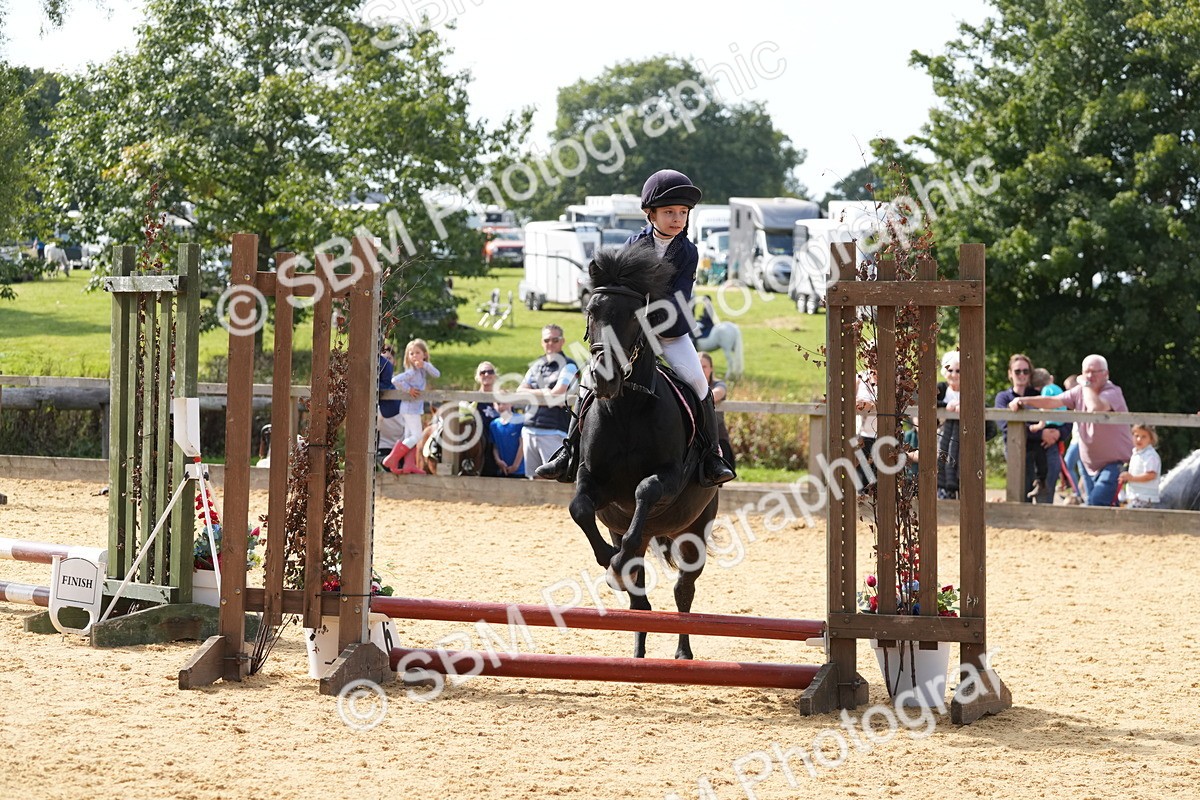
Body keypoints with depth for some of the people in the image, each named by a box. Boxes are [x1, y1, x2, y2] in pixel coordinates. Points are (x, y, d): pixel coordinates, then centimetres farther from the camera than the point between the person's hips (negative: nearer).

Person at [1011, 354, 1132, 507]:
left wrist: (1086, 385, -21)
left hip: (1116, 464, -8)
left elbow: (1096, 408, -37)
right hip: (1093, 466, 8)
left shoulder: (1112, 393, -17)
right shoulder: (1080, 391, 6)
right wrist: (1023, 401, -12)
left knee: (1097, 502, -25)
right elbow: (1053, 401, 1)